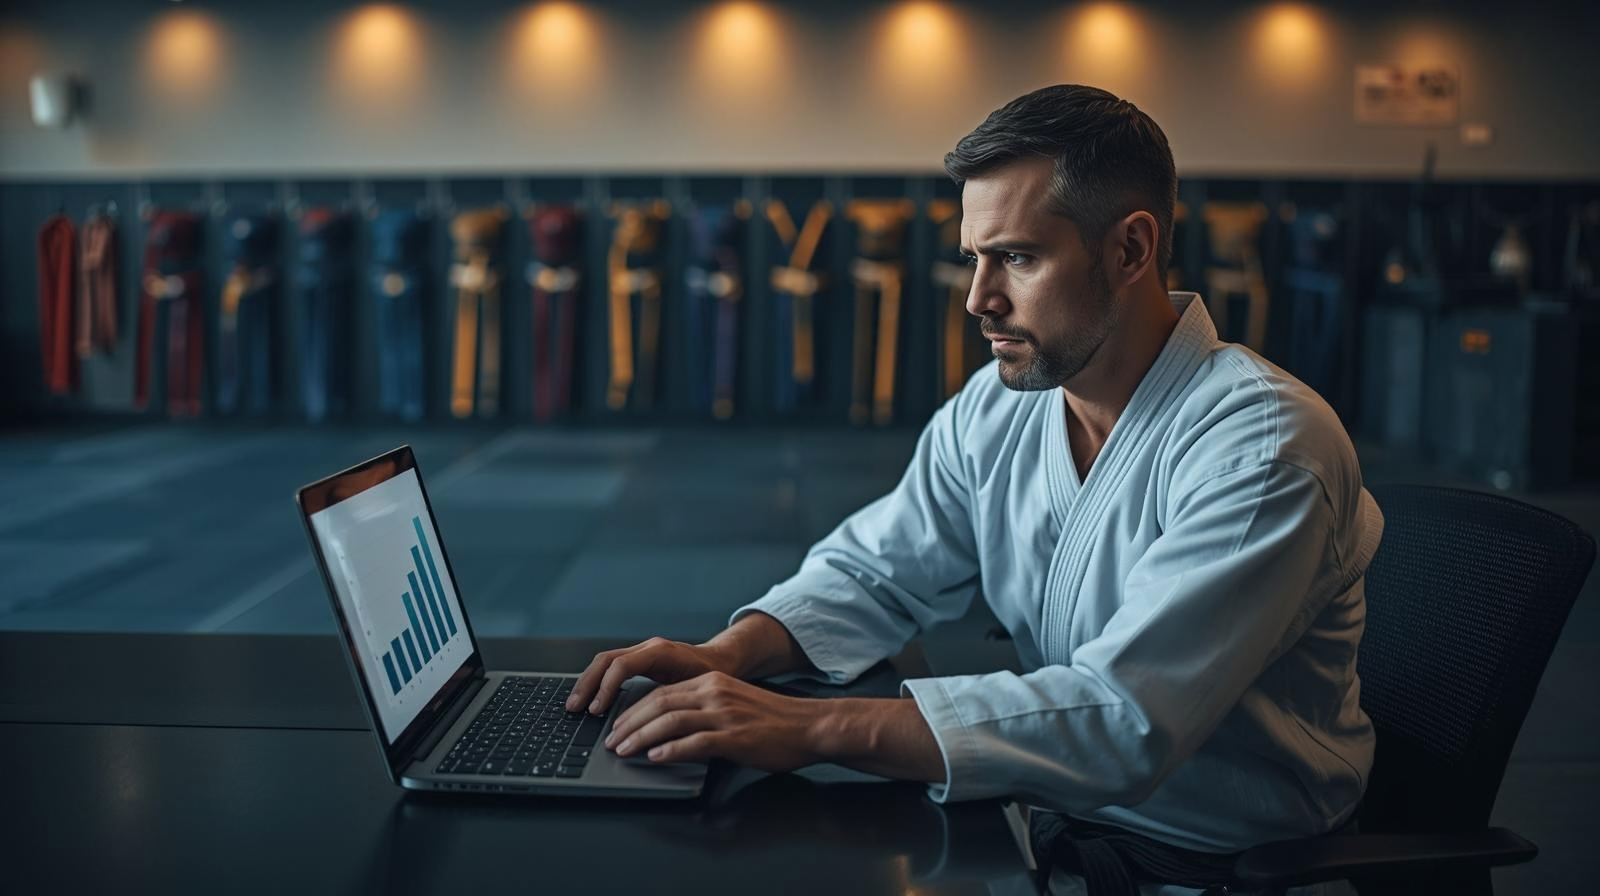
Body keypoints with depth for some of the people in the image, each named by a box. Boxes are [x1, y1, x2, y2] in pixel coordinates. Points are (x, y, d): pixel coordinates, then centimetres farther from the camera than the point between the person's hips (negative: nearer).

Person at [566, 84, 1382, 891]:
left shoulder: (1263, 448, -23)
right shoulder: (993, 412, 0)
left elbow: (1124, 720, -31)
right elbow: (874, 572, 8)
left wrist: (813, 728, -35)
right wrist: (729, 654, -13)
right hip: (1055, 824, 6)